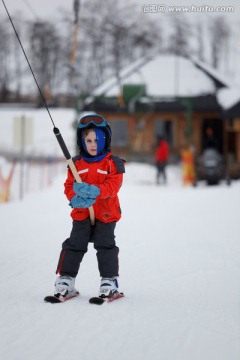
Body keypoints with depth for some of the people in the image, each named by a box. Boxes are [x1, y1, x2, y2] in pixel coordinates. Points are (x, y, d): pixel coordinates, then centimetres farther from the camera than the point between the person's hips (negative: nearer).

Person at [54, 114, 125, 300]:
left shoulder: (113, 163, -5)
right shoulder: (77, 163, 4)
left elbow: (113, 186, -14)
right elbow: (69, 186, 3)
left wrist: (94, 191, -30)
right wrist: (75, 198, -19)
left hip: (105, 214, -3)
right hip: (81, 213, 3)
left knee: (106, 246, 0)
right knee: (74, 245, 4)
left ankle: (109, 281, 8)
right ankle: (66, 279, 9)